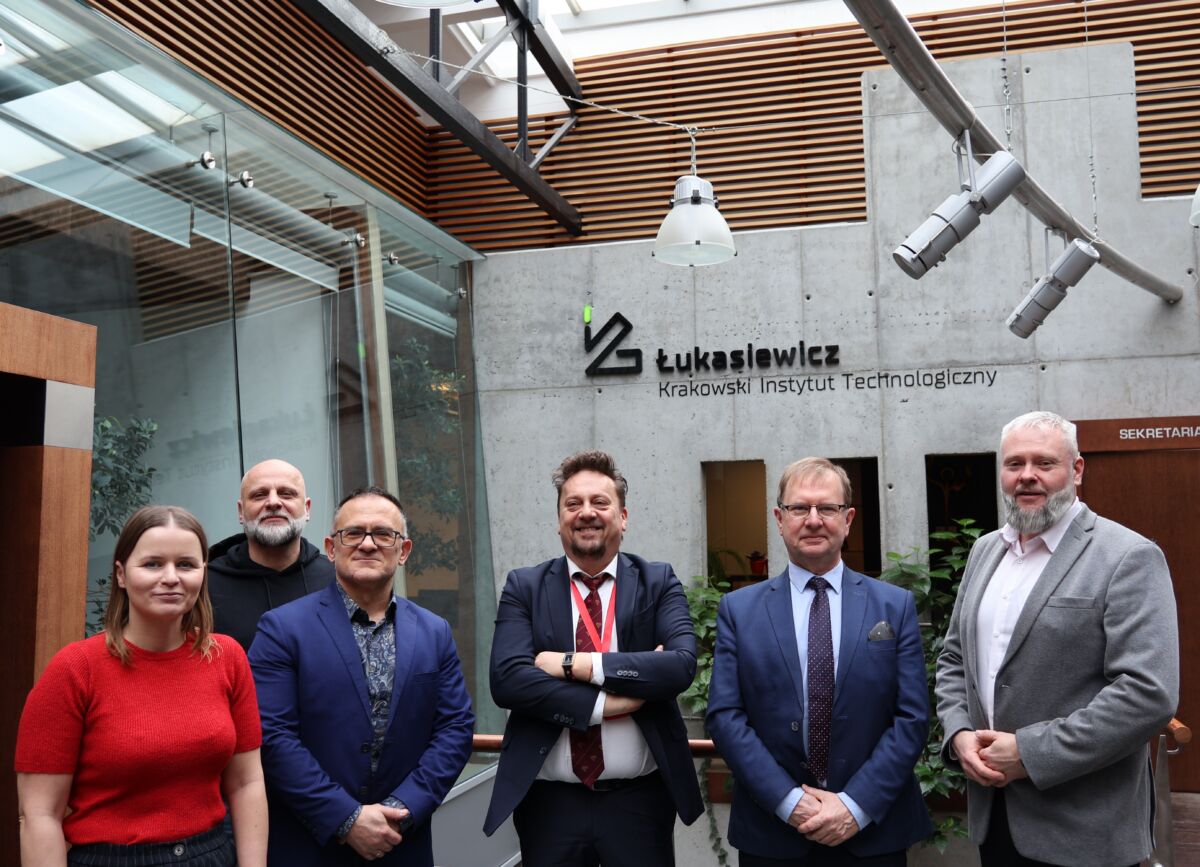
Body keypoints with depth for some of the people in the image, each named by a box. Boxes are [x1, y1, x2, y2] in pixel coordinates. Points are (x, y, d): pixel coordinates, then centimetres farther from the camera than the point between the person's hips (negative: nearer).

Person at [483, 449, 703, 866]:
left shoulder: (659, 583, 1)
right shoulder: (524, 587, 1)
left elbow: (682, 665, -15)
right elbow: (507, 679, -12)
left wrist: (575, 664, -17)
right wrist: (603, 704, -18)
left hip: (640, 799, 0)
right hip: (549, 802, 0)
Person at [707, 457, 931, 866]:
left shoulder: (895, 606, 2)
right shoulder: (738, 609, 1)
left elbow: (912, 717, -3)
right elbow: (725, 715, -5)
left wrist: (857, 805, -13)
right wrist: (788, 800, -14)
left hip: (875, 831, 1)